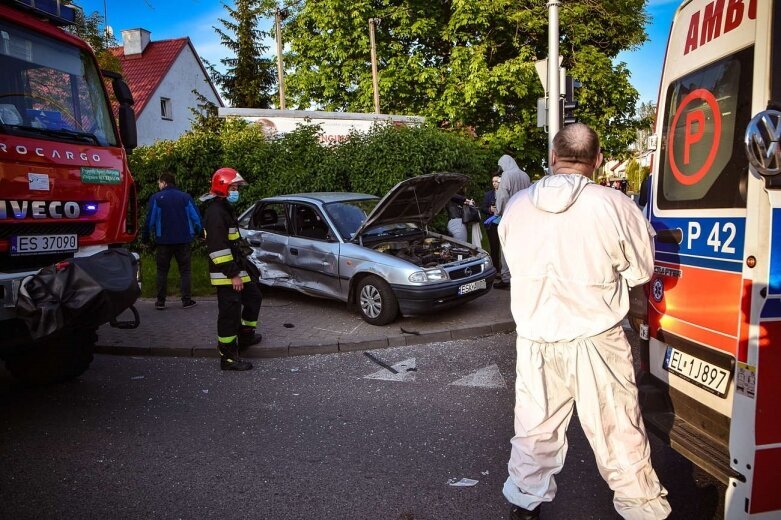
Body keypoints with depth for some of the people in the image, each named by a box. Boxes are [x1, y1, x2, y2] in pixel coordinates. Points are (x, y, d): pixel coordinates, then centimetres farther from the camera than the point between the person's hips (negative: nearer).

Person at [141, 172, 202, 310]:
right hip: (183, 240, 1)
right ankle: (187, 300, 5)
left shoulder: (156, 198, -5)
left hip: (163, 241, -1)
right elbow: (196, 218, -1)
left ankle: (160, 301, 11)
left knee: (162, 271, 10)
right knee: (185, 270, 8)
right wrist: (196, 233, 14)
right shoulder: (185, 197, 0)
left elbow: (150, 220, -7)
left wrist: (145, 237, 5)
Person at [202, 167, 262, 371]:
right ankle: (228, 358, 2)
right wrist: (232, 274, -24)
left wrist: (243, 267, 23)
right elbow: (218, 248, -25)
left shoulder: (225, 209, 16)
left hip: (236, 270, 11)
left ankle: (245, 335, 38)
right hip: (226, 275, -11)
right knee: (230, 313, -6)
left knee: (253, 297, 23)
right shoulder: (215, 212, -18)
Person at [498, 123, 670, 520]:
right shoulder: (613, 205, -13)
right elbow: (639, 271, 0)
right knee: (618, 430, 14)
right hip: (595, 340, -2)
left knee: (535, 427, 17)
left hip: (535, 340, 3)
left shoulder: (516, 206, -4)